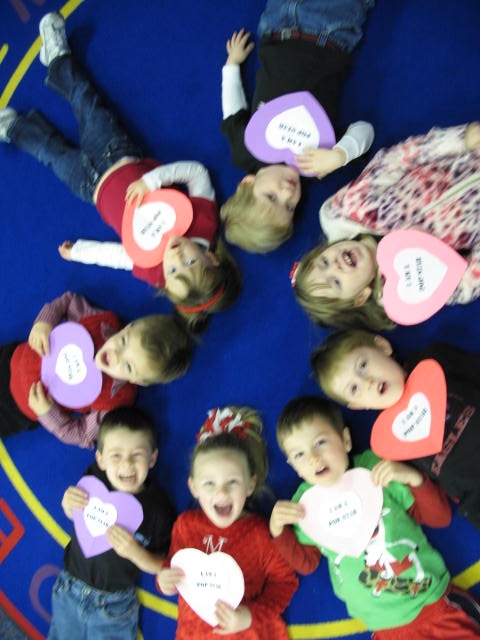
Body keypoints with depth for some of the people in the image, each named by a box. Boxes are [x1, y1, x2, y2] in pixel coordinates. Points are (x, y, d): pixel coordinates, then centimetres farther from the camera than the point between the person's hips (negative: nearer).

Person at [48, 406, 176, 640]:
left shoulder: (157, 507, -25)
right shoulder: (93, 478, -18)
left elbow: (161, 566, -13)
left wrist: (137, 553, -32)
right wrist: (69, 505, -17)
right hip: (68, 590, 3)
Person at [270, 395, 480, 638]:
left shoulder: (377, 467, -5)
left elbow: (440, 517, 1)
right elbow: (306, 563, 10)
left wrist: (413, 478, -16)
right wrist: (278, 531, -5)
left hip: (436, 598, -1)